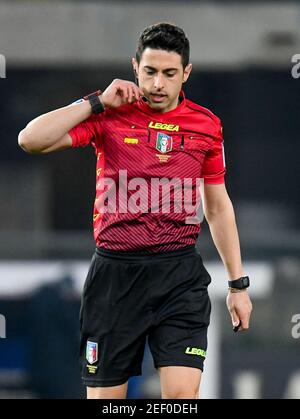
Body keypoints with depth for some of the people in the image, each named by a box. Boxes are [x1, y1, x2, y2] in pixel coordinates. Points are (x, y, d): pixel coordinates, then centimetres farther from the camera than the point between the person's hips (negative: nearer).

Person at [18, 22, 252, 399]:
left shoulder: (206, 125, 6)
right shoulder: (109, 115, 0)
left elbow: (218, 207, 15)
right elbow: (31, 140, -11)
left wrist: (237, 284, 14)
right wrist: (97, 103, -12)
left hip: (180, 273, 1)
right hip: (115, 270, -1)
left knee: (183, 394, -13)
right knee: (104, 396, 4)